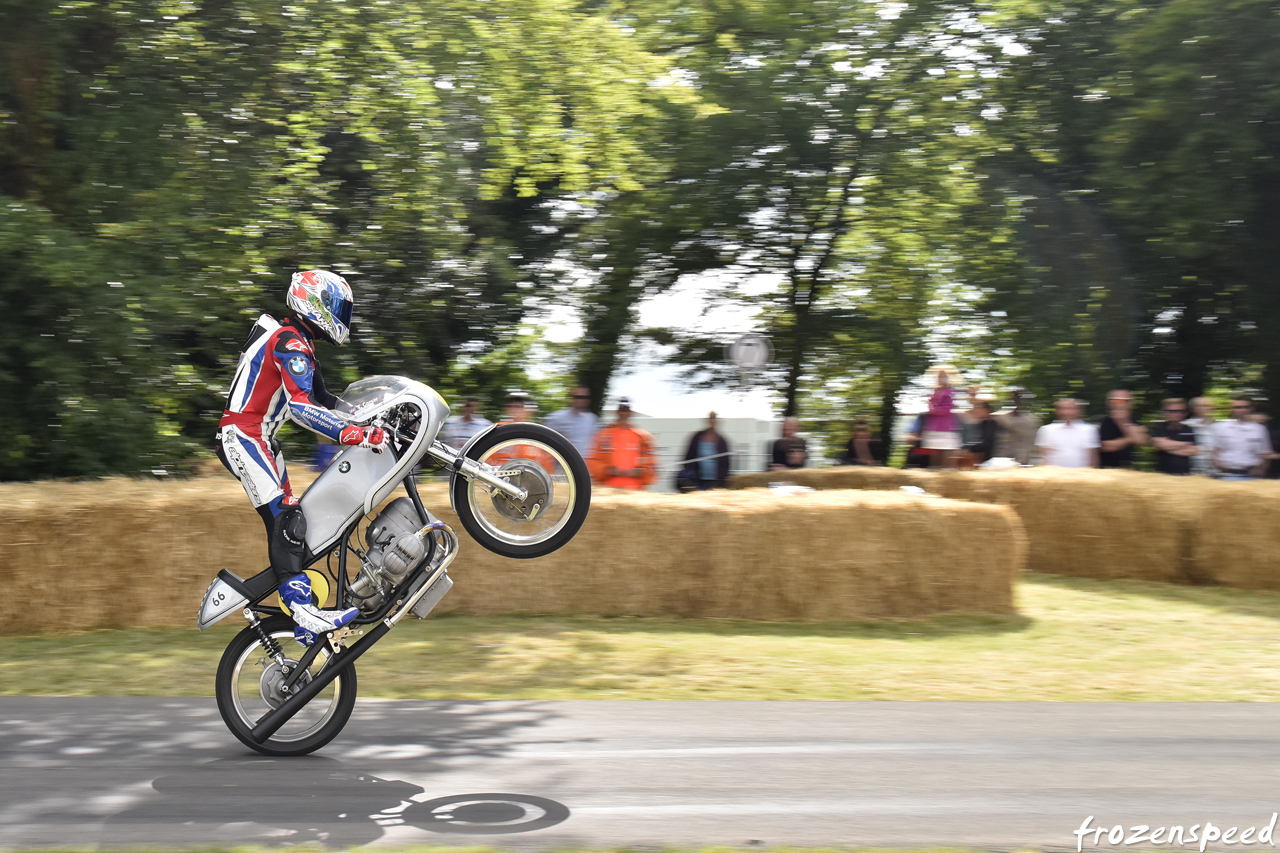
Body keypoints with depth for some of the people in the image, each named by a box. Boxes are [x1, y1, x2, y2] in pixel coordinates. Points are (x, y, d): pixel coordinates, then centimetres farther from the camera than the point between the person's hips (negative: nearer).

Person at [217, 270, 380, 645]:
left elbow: (319, 398, 26)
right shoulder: (292, 343, -15)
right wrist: (357, 434, -34)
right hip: (242, 435, -11)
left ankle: (295, 597, 9)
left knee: (289, 521, 8)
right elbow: (301, 407, -28)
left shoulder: (296, 340, 18)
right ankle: (302, 611, -32)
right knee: (285, 518, -22)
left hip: (258, 438, 11)